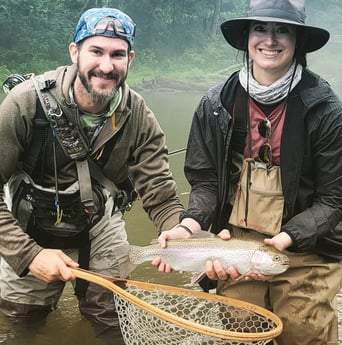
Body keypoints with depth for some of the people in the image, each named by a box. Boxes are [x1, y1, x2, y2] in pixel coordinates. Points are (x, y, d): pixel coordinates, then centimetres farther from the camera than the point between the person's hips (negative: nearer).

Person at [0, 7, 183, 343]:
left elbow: (161, 197, -18)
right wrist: (28, 254, -30)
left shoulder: (138, 116, -18)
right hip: (31, 234, -1)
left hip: (101, 227, 2)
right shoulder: (27, 102, -25)